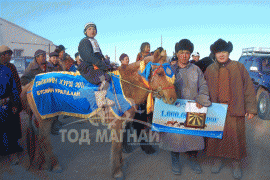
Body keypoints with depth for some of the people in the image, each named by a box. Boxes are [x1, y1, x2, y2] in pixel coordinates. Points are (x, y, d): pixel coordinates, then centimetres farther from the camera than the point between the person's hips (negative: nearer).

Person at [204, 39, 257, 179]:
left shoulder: (239, 67, 3)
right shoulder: (210, 70, 9)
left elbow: (248, 88, 3)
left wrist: (251, 108, -2)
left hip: (234, 110, -1)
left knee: (236, 136, 3)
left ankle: (236, 163, 21)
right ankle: (217, 160, 25)